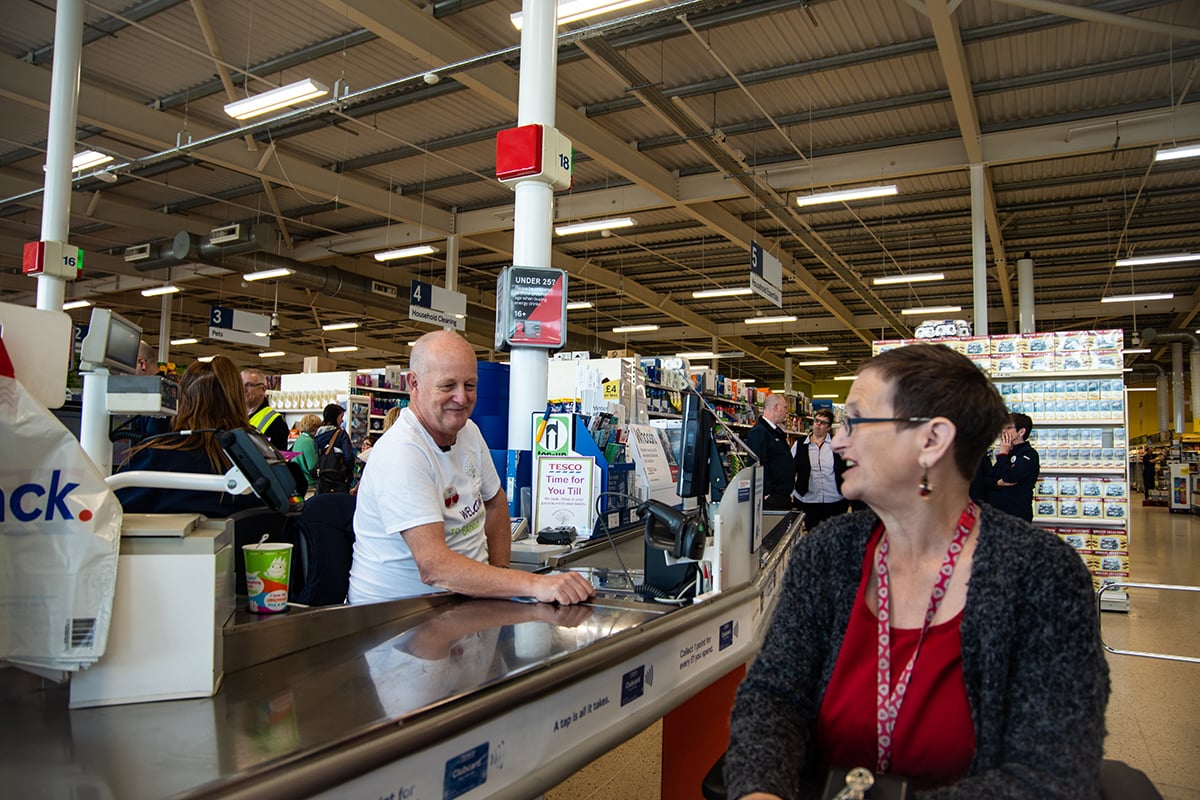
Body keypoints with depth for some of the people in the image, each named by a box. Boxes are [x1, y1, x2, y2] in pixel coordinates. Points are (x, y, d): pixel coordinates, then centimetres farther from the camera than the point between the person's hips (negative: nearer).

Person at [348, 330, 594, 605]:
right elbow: (433, 567, -32)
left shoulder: (469, 432, 4)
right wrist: (534, 584, -39)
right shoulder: (402, 452, -23)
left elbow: (495, 501, 20)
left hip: (465, 597, 8)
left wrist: (500, 572, 4)